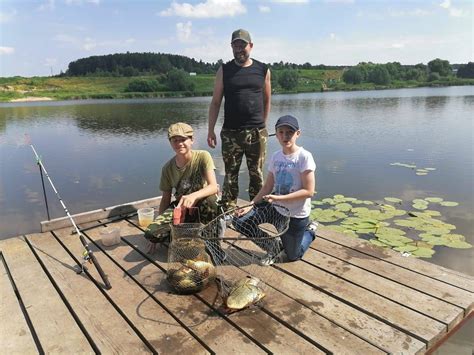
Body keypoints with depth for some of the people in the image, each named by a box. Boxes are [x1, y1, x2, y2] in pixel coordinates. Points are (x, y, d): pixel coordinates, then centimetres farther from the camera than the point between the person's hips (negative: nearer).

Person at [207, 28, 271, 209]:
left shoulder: (263, 70, 7)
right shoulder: (224, 71, 5)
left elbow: (266, 101, 14)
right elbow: (215, 102, 4)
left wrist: (262, 126, 12)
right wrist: (211, 130, -2)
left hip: (256, 132, 1)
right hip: (230, 132, 0)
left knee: (257, 174, 6)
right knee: (230, 175, 4)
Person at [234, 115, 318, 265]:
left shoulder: (304, 157, -18)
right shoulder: (275, 157, -2)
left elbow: (308, 191, -20)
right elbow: (268, 187, 2)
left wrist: (278, 198, -27)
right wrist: (251, 205, -10)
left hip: (297, 216, -5)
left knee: (292, 256, 9)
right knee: (241, 222, -8)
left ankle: (310, 230, 37)